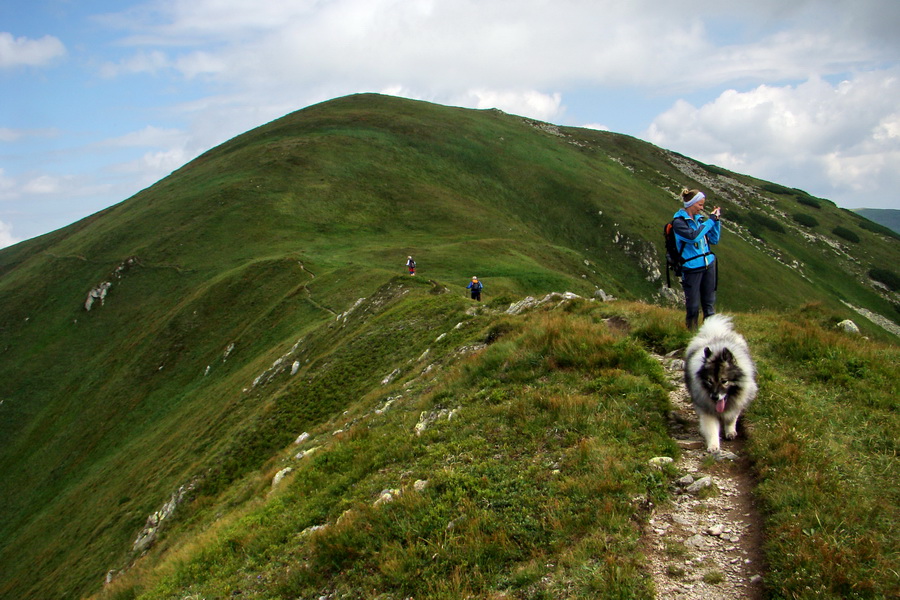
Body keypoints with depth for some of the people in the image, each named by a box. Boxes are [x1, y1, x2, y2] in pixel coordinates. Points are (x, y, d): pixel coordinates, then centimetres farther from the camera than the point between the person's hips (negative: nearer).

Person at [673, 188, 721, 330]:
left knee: (709, 304, 10)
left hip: (709, 264, 6)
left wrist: (716, 220, 2)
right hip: (692, 268, -6)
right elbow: (693, 236, -25)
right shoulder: (679, 221, -9)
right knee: (693, 306, 2)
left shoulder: (699, 219, 9)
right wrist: (711, 220, -18)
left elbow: (714, 240, 14)